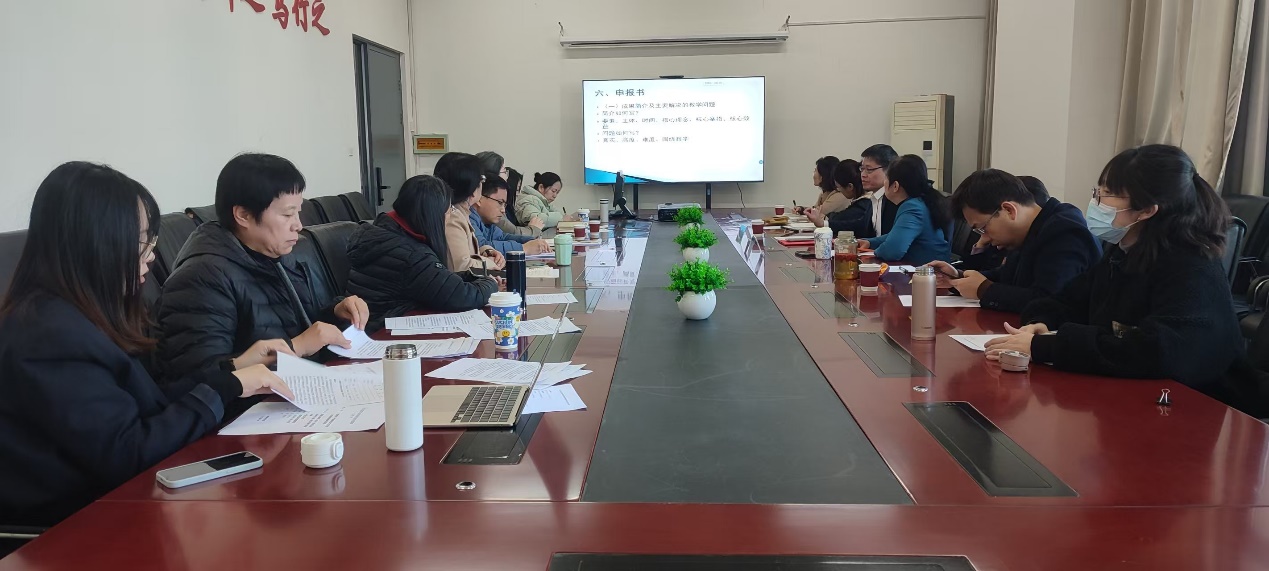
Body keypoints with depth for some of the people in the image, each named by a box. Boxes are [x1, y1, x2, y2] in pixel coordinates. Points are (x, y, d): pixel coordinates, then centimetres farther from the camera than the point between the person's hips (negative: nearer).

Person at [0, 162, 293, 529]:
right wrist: (226, 387, -17)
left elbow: (147, 404, 8)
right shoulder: (52, 333, -22)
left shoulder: (74, 315, 7)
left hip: (102, 498, 8)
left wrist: (231, 369, 6)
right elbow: (128, 454, -24)